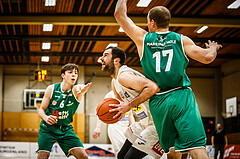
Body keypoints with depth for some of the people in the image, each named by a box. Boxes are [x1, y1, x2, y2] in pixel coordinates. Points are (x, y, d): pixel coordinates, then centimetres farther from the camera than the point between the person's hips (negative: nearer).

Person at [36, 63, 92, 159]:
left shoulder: (76, 89, -13)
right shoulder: (51, 89, -9)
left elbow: (81, 88, -40)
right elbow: (41, 110, -2)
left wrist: (82, 90, -66)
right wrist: (46, 118, -26)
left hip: (66, 129, 1)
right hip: (48, 127, 0)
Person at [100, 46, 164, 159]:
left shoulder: (124, 76, -21)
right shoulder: (114, 82, 12)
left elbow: (153, 87, -35)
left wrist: (129, 106, -30)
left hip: (158, 123, -10)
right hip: (145, 123, 10)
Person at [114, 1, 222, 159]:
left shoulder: (143, 38, 10)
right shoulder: (181, 39, 8)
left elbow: (120, 13, 19)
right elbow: (207, 57, 0)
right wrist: (213, 48, 21)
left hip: (158, 101, 2)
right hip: (182, 96, -2)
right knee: (196, 146, -12)